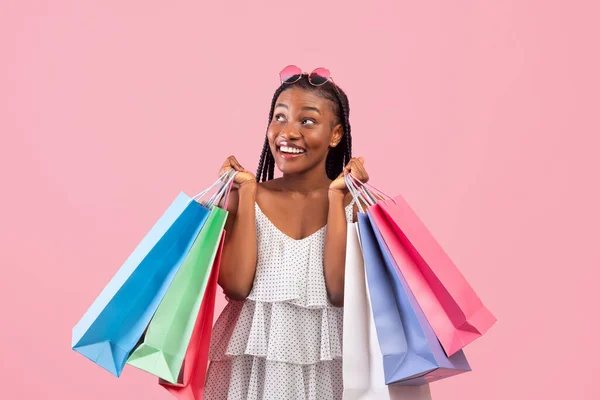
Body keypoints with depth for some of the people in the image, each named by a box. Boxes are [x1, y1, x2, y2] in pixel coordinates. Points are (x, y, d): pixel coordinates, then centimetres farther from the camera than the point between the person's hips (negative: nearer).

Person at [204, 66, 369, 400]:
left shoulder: (354, 200, -4)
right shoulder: (248, 196, -2)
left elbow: (340, 291, -15)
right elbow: (235, 286, -13)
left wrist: (336, 197, -15)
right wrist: (247, 193, -12)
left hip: (324, 359, 0)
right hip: (254, 357, 1)